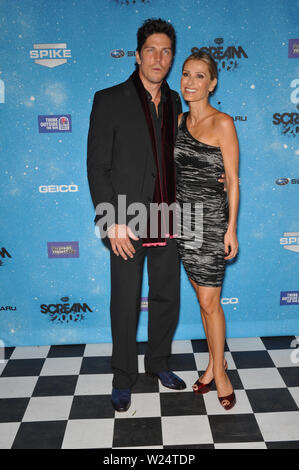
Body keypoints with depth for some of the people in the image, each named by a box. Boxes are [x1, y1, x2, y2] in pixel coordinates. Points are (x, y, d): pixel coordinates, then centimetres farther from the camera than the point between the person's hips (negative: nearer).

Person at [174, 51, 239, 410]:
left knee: (209, 303, 1)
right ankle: (216, 360, 30)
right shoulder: (179, 121, 9)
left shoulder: (222, 123, -8)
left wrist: (231, 229, -12)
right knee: (202, 297, 14)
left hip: (211, 220, -5)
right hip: (183, 218, 6)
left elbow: (232, 179, -9)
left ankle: (219, 371, 21)